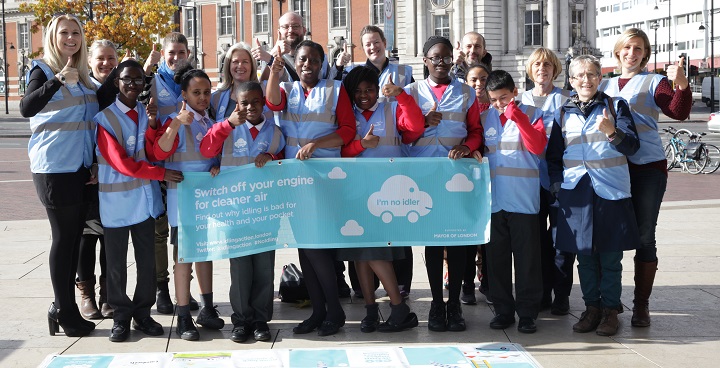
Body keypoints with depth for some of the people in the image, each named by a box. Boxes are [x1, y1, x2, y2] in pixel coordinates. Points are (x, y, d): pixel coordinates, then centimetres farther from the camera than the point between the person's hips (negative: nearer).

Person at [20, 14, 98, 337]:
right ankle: (64, 311, 5)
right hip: (54, 167, -6)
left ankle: (64, 307, 18)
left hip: (81, 167, 6)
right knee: (64, 237, -4)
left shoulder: (84, 77, 14)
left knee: (74, 238, 9)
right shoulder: (43, 70, -5)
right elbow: (26, 109, -23)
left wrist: (96, 164, 10)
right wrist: (58, 80, -33)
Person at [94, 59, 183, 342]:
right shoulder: (104, 116, -9)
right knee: (116, 262, 4)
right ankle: (121, 316, 16)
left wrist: (152, 125, -14)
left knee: (147, 260, 8)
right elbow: (121, 162, -13)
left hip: (145, 197, 5)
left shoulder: (147, 113, 7)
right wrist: (162, 174, -11)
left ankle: (142, 313, 20)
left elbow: (154, 154, 1)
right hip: (116, 198, -4)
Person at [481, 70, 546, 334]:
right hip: (493, 200, 3)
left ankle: (527, 312, 8)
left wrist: (517, 116, -16)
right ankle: (502, 309, 17)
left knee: (527, 257, 0)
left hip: (524, 200, -3)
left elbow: (538, 146, -12)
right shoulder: (484, 118, 11)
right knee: (497, 257, 7)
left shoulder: (530, 114, 2)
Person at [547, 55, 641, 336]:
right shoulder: (563, 113, 12)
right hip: (576, 192, 3)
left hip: (611, 191, -2)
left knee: (610, 257, 0)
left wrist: (612, 132, -23)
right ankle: (592, 307, 18)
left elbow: (632, 146, -5)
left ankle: (610, 310, 11)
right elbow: (553, 154, 18)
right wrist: (557, 183, 6)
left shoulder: (616, 106, 4)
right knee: (585, 256, 7)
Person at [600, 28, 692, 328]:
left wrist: (682, 85, -30)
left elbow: (678, 112, -13)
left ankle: (641, 305, 7)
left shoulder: (654, 82, 2)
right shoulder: (605, 86, 15)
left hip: (648, 167, -4)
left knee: (644, 237, -2)